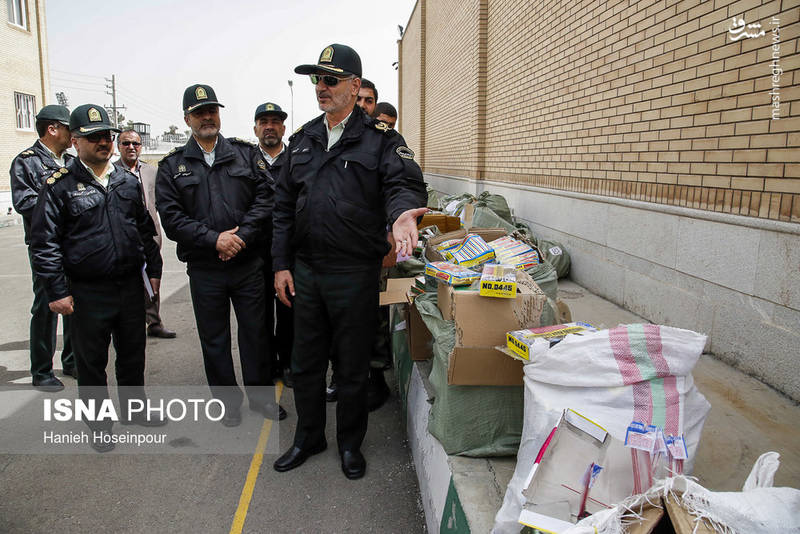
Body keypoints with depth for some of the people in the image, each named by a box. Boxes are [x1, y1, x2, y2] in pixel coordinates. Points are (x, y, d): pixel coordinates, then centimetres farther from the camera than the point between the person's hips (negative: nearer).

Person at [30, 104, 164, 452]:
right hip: (88, 293, -4)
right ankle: (99, 424, 27)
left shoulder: (128, 182, 9)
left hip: (130, 286, 4)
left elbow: (145, 229, 16)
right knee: (92, 360, 10)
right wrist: (57, 291, -11)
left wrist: (153, 269, 12)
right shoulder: (60, 185, -7)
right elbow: (44, 242, -8)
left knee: (133, 353, 17)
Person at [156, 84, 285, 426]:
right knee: (214, 338, 11)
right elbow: (171, 218, -4)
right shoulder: (172, 166, 4)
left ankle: (259, 394, 27)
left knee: (255, 331, 9)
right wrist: (214, 239, -16)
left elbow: (266, 198, -3)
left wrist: (241, 236, -15)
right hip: (204, 269, 0)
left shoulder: (246, 154, 6)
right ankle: (227, 400, 28)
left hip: (248, 263, 0)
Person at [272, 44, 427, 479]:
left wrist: (402, 211, -42)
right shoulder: (303, 140, 11)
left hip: (355, 274, -4)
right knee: (306, 362, 16)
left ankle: (350, 443, 31)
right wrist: (281, 264, 6)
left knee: (352, 367, 10)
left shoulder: (380, 139, -3)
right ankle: (308, 437, 36)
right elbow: (284, 206, 11)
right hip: (306, 271, 5)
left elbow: (404, 183, -17)